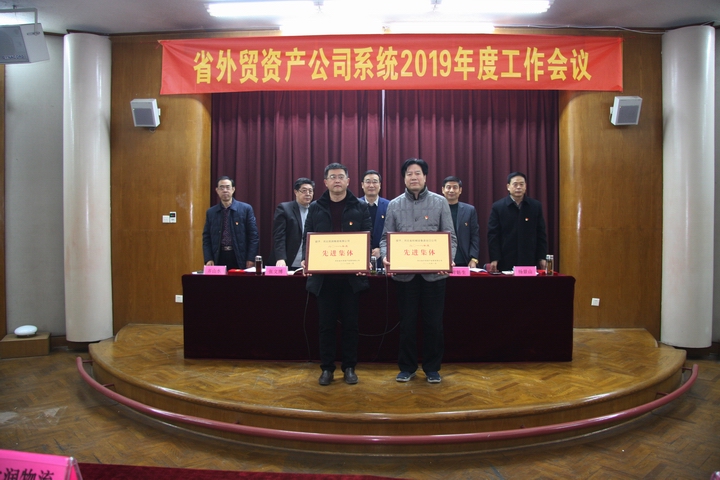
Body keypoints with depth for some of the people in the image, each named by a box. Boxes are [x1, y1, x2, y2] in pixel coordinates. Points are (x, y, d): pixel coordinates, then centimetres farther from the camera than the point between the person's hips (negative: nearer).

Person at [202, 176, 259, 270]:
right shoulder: (210, 212, 8)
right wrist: (208, 259, -4)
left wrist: (251, 259, -9)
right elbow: (206, 239, 9)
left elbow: (253, 236, -1)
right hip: (218, 259, 2)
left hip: (240, 259, -2)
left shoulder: (246, 209, 1)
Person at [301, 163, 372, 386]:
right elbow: (307, 238, 5)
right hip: (324, 276, 1)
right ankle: (327, 368, 19)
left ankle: (349, 367, 20)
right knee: (326, 324, 7)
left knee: (350, 323, 7)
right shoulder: (316, 208, 7)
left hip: (352, 275, -1)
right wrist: (306, 260, -12)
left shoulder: (360, 207, 4)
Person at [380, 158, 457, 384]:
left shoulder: (440, 203, 2)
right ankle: (407, 367, 23)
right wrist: (385, 257, -15)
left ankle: (432, 368, 23)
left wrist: (448, 259, -17)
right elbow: (386, 238, 5)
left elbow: (450, 237, 0)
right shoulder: (394, 205, 6)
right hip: (405, 273, 1)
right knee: (407, 322, 8)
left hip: (434, 273, -1)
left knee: (433, 323, 7)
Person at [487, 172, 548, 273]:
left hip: (530, 261, 2)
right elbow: (493, 235, -2)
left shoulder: (536, 206, 6)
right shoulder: (498, 207, 0)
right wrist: (494, 259, -8)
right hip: (506, 262, -2)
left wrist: (542, 258, 4)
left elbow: (541, 234, 8)